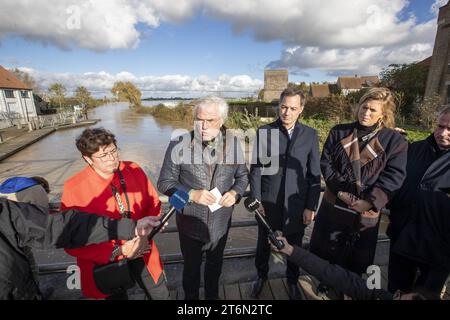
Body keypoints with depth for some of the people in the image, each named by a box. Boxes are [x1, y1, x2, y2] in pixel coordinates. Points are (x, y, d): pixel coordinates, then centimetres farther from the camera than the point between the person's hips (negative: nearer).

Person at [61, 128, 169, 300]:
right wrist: (118, 251, -23)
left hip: (142, 252, 3)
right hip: (105, 262, -2)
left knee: (162, 295, 21)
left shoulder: (134, 171, -11)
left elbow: (153, 203, 0)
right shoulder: (73, 189, -19)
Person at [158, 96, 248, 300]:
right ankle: (190, 297, 53)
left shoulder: (232, 144, -9)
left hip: (221, 222, 3)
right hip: (190, 222, -2)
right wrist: (191, 194, -27)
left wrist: (235, 193, -17)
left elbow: (242, 176, 4)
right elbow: (164, 182, -11)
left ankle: (212, 296, 57)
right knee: (191, 267, 23)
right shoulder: (179, 144, -18)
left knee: (215, 265, 27)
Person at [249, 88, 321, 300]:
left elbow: (314, 174, -1)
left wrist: (311, 206, -3)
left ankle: (292, 280, 48)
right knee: (263, 244, 19)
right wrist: (256, 201, -7)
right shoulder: (264, 132, -7)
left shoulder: (310, 135, -3)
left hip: (297, 204, 1)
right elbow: (256, 168, -5)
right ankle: (261, 275, 48)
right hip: (268, 203, 0)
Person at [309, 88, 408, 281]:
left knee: (357, 258, 17)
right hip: (333, 206, 2)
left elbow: (394, 177, -8)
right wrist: (340, 190, -15)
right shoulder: (339, 132, 2)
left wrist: (370, 202, -19)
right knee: (324, 251, 17)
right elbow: (325, 163, -3)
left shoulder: (395, 140, -3)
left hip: (365, 212, -1)